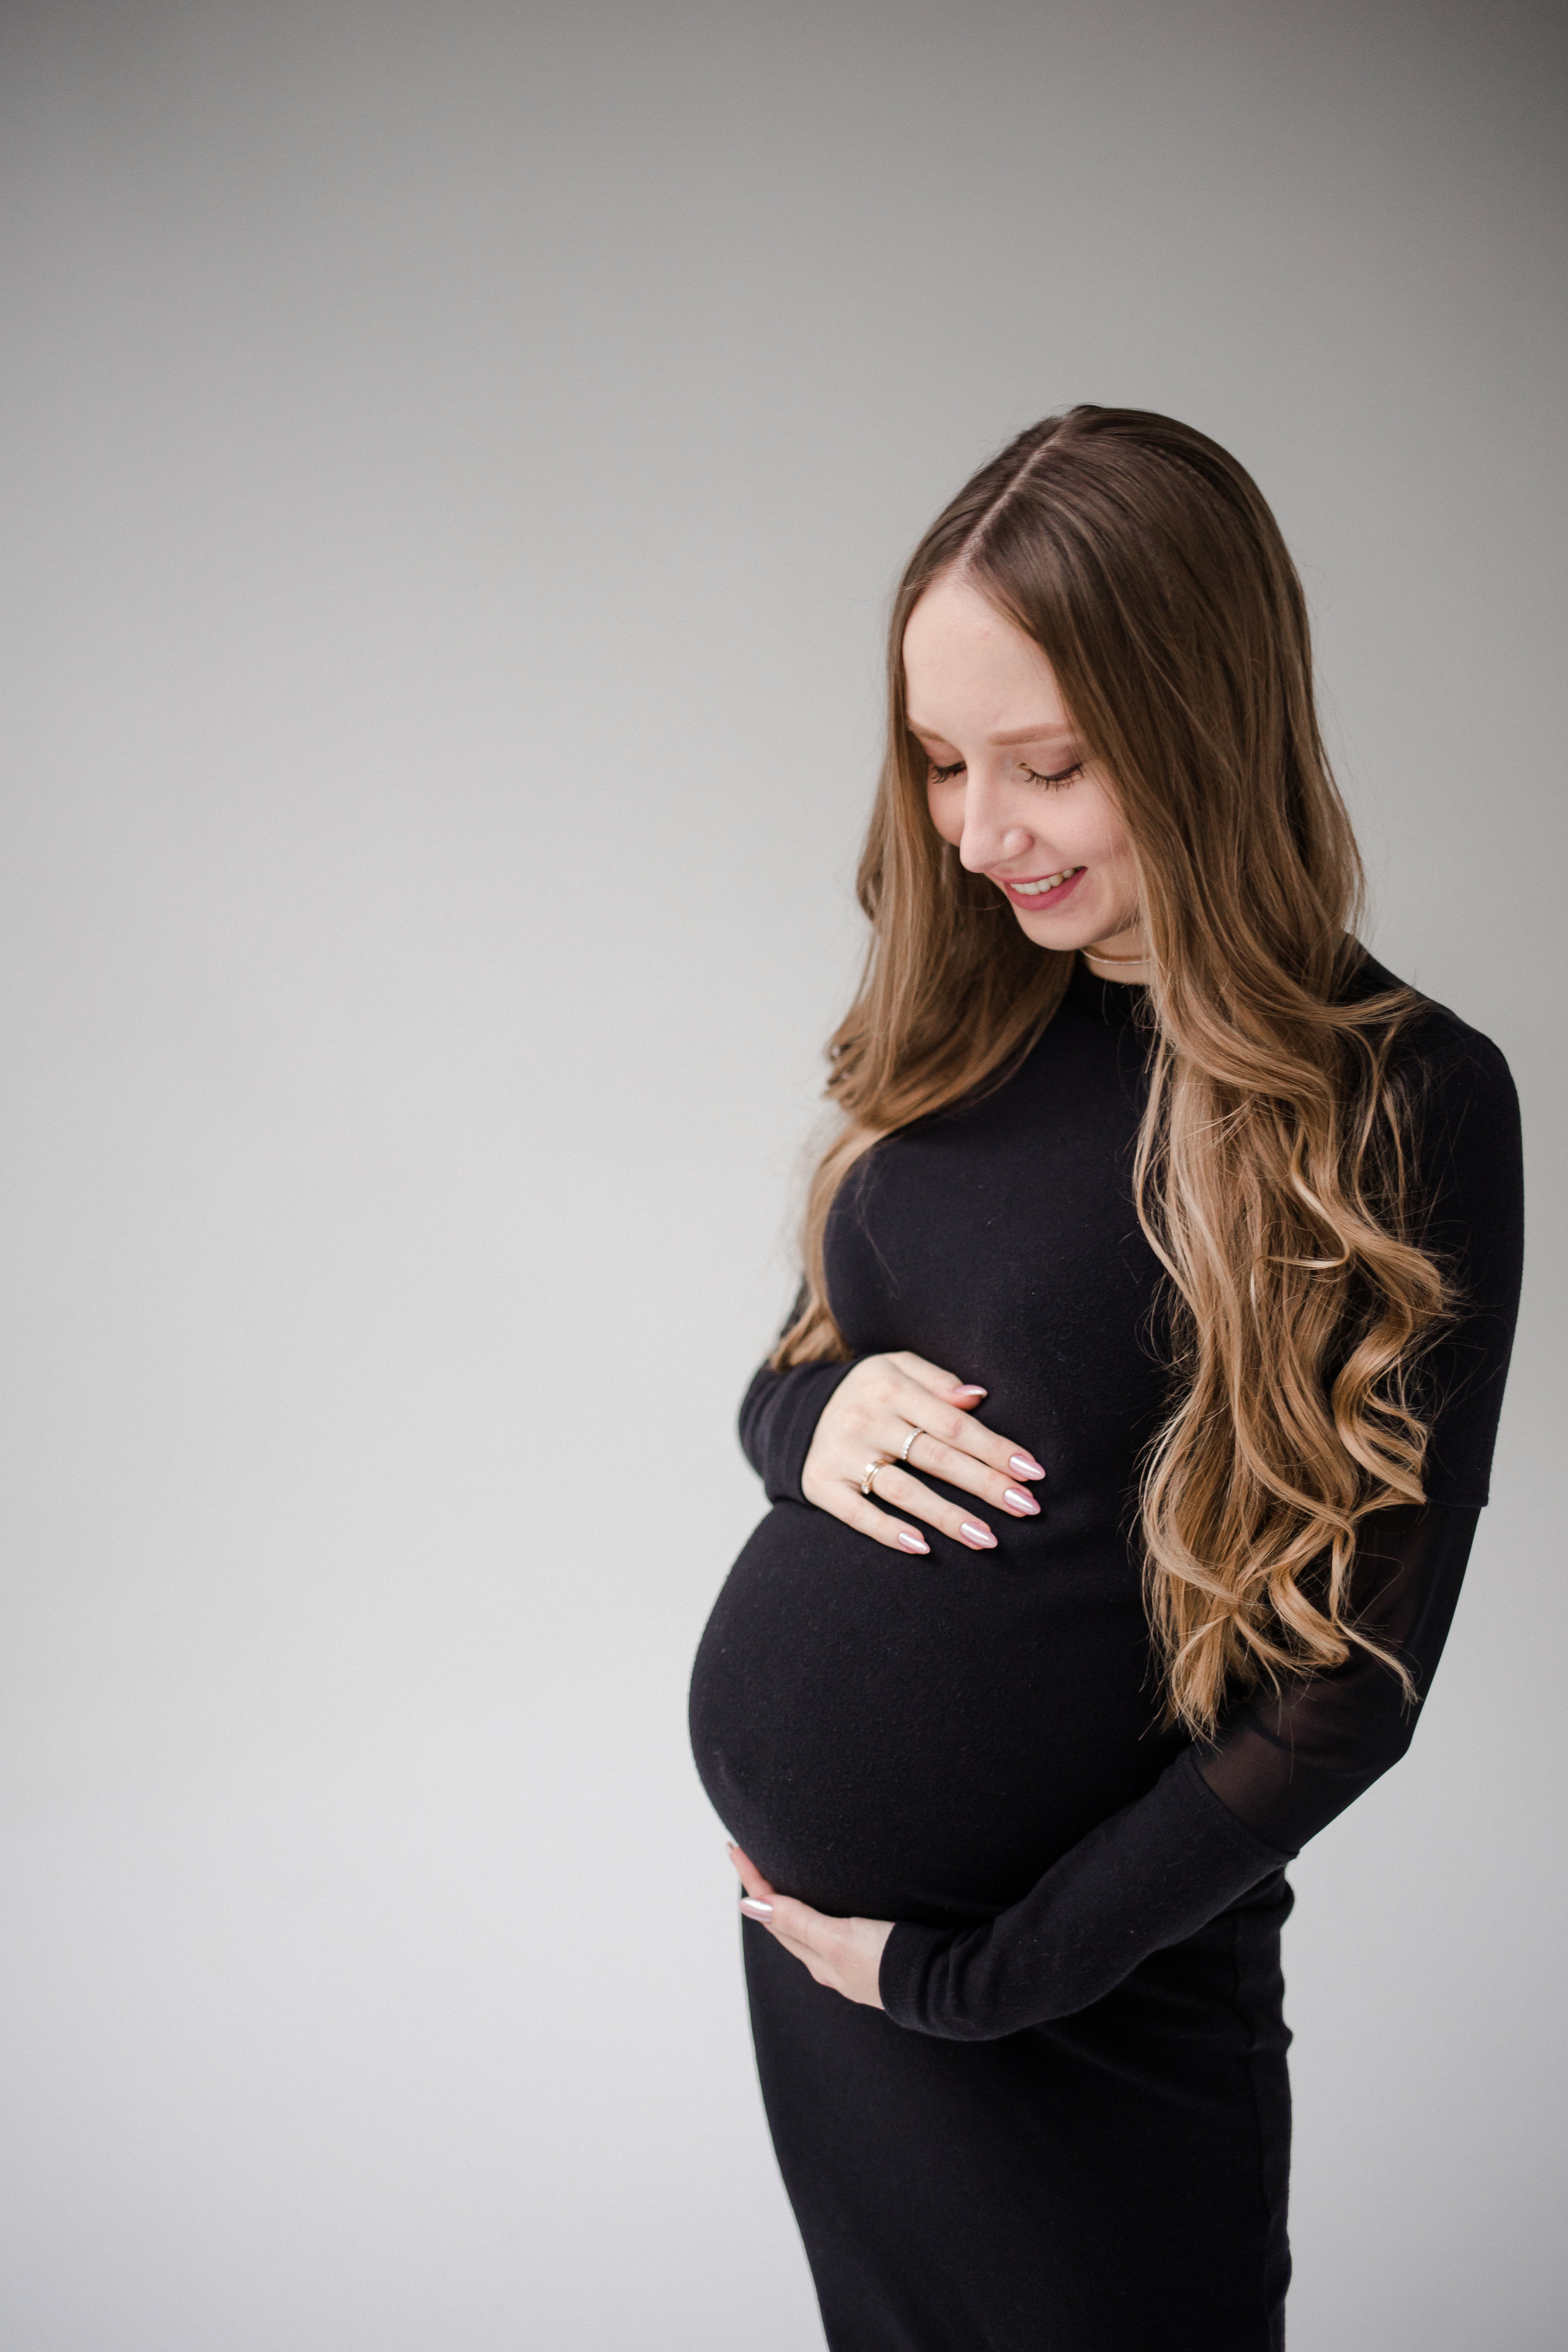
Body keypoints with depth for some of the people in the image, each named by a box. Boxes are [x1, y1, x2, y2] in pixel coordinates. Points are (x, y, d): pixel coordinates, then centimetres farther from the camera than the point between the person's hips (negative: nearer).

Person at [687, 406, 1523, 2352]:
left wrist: (964, 1969, -12)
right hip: (792, 1902, 5)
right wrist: (815, 1416, -14)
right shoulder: (967, 1028, -1)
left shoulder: (1402, 1101, -17)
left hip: (1082, 2018, -5)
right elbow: (787, 1378, 10)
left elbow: (1350, 1681, -16)